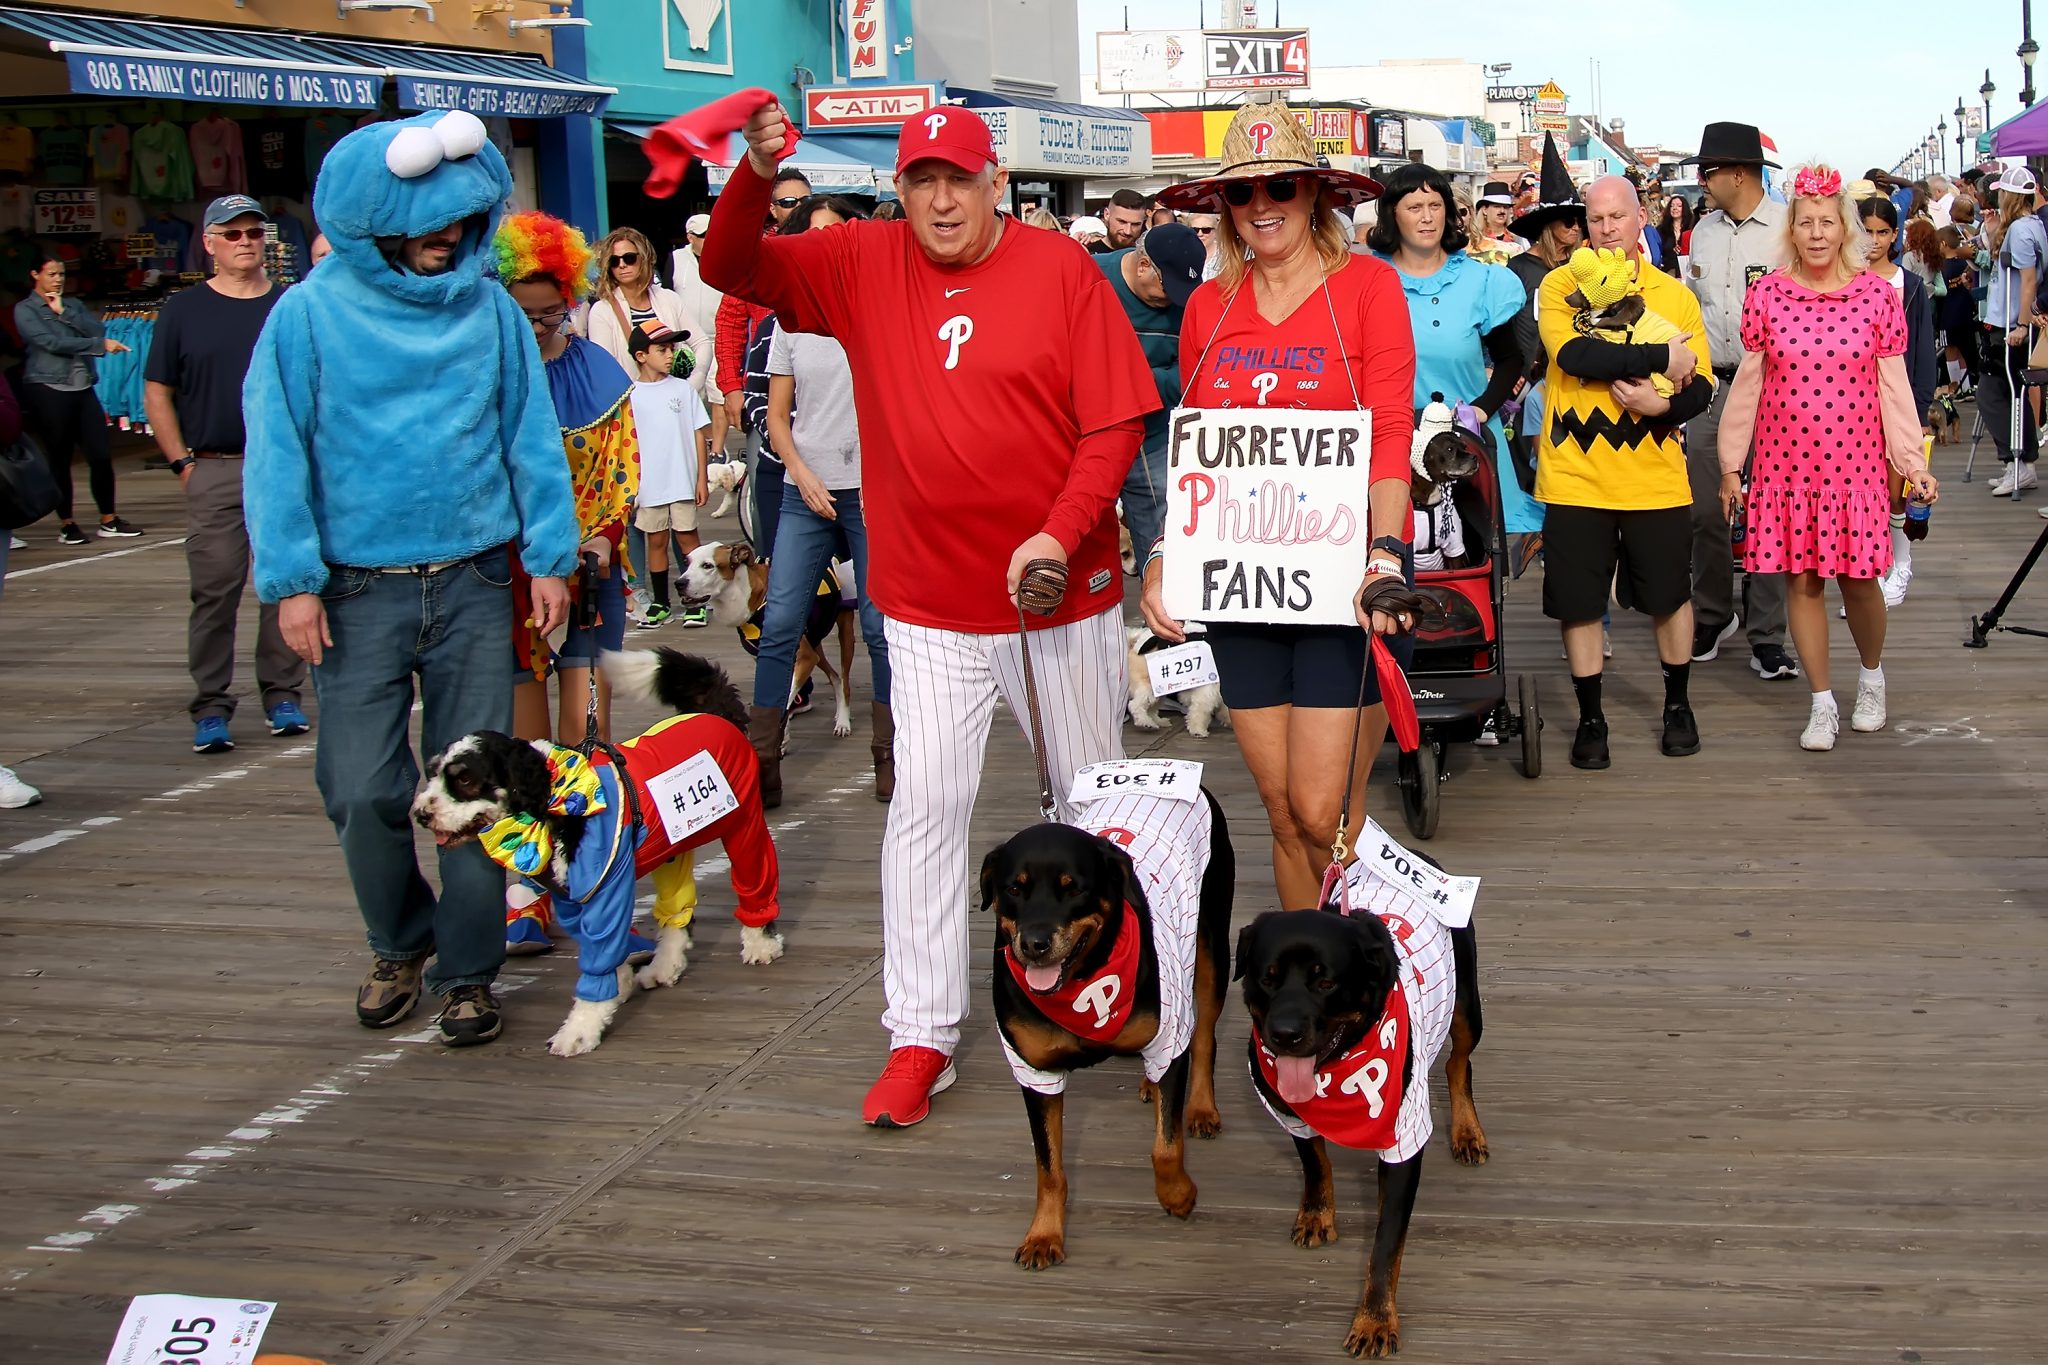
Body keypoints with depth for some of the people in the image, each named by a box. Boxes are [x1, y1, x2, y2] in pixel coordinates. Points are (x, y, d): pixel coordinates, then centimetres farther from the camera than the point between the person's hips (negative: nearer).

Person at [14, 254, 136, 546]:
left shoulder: (74, 305, 17)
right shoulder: (25, 310, 2)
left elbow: (98, 330, 1)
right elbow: (52, 342, -12)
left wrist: (64, 312, -6)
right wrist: (100, 345, -12)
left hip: (83, 388, 4)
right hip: (48, 390, -4)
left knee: (101, 455, 0)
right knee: (59, 459, 0)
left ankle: (109, 521, 9)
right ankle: (66, 525, 8)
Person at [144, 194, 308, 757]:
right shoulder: (182, 310, 7)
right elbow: (157, 393, 8)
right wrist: (182, 461, -1)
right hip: (213, 472, -1)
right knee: (214, 591, -2)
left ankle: (283, 694, 15)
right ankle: (211, 708, 4)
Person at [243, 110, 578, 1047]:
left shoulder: (488, 308, 3)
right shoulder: (311, 313, -2)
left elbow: (530, 435, 7)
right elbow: (276, 451, -3)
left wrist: (549, 555, 3)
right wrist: (291, 578, -9)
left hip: (473, 582, 1)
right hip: (359, 590, -1)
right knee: (362, 791, 1)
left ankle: (467, 972, 16)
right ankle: (399, 944, 26)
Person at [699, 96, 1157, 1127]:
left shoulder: (1061, 271, -7)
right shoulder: (863, 264, 2)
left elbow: (1116, 424, -9)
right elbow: (731, 269, -1)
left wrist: (1061, 532, -22)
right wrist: (754, 176, -20)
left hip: (1064, 588, -1)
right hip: (931, 603, 1)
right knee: (926, 803, 0)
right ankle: (920, 1034, 8)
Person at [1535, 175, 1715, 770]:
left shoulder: (1674, 295, 6)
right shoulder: (1561, 286, -1)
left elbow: (1702, 386, 3)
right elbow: (1573, 353, -19)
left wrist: (1661, 406, -18)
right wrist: (1663, 356, -19)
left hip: (1655, 477, 2)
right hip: (1576, 476, -1)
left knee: (1670, 596, 10)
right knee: (1579, 602, 4)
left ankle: (1678, 705, 31)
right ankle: (1590, 717, 19)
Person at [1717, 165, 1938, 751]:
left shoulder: (1877, 295, -1)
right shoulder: (1766, 295, 0)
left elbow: (1895, 388, 1)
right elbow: (1747, 384, 5)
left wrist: (1913, 463, -2)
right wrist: (1731, 465, 6)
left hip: (1855, 462, -1)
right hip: (1785, 461, 1)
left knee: (1858, 581, 3)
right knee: (1803, 581, 4)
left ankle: (1872, 676, 31)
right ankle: (1823, 704, 15)